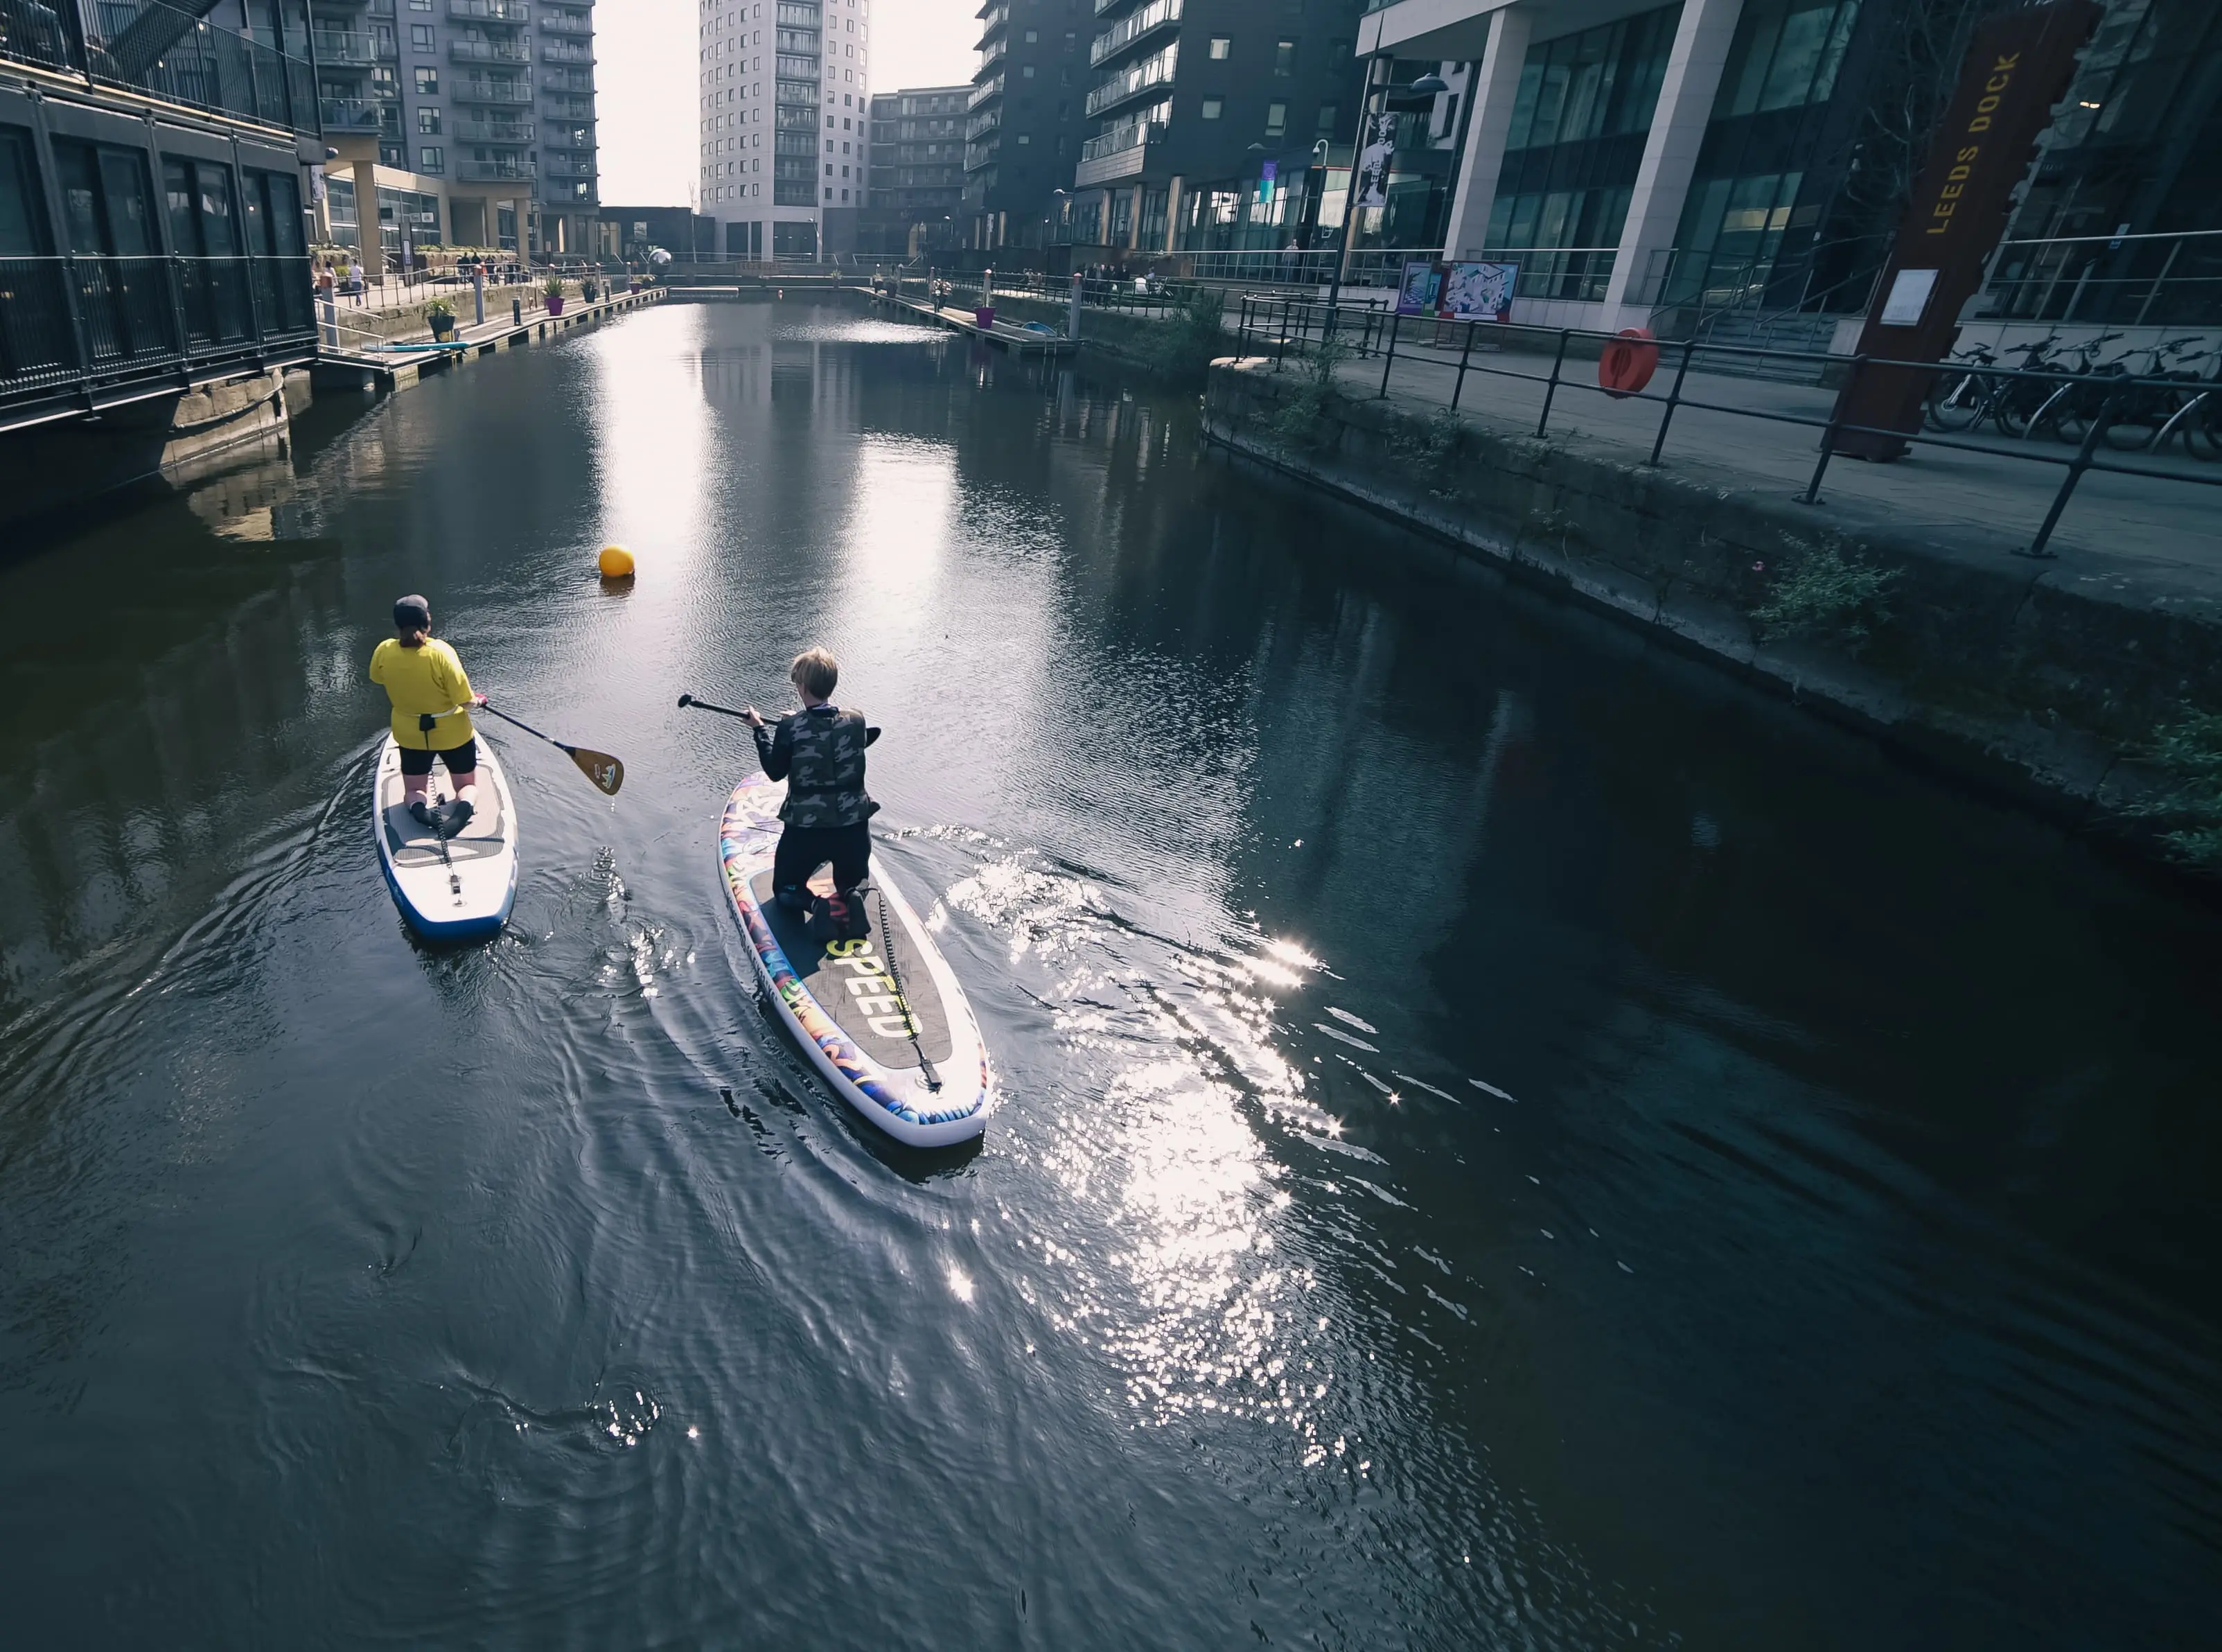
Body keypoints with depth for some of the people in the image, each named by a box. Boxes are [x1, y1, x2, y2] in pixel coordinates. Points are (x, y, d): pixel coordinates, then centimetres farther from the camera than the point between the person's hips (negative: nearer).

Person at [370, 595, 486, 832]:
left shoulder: (383, 651, -14)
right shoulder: (441, 652, -27)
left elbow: (377, 680, 8)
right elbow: (465, 702, -23)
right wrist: (478, 700, -2)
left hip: (410, 735, 3)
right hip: (452, 733, -3)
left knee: (414, 791, 22)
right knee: (468, 786, 18)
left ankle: (420, 809, -14)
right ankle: (464, 806, -17)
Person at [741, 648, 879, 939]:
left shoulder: (790, 729, -14)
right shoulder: (857, 721, -5)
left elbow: (775, 771, 1)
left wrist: (761, 729, 12)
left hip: (805, 828, -2)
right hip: (853, 827, 3)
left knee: (785, 890, 22)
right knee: (853, 887, 29)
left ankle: (818, 906, -13)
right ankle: (849, 902, -10)